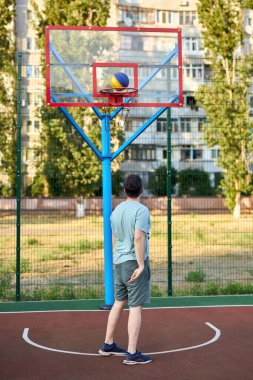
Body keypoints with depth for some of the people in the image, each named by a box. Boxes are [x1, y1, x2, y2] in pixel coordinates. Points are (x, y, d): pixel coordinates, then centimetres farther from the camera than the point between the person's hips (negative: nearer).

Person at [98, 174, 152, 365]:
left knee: (119, 303, 18)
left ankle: (108, 344, 26)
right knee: (136, 307, -3)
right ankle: (132, 354, -1)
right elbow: (138, 238, -22)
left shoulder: (116, 210, 9)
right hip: (135, 262, -7)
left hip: (119, 262, 7)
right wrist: (141, 265, -20)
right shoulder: (141, 210, -13)